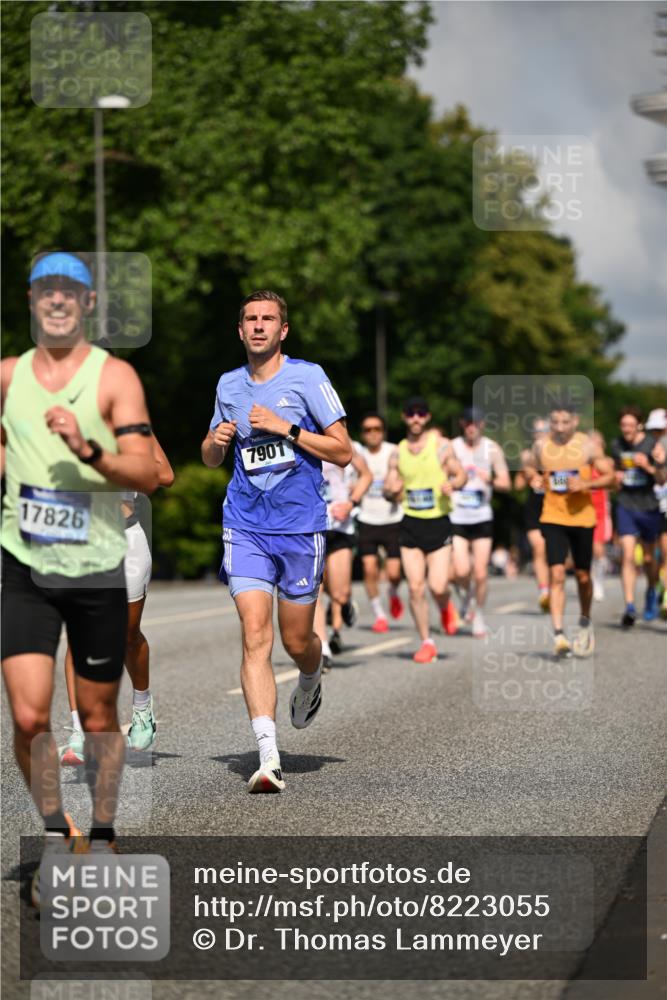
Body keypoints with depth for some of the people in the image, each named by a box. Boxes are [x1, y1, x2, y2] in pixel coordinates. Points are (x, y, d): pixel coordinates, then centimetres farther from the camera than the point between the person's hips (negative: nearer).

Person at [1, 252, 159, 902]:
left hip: (97, 568, -2)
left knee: (98, 716, 9)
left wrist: (88, 450, -29)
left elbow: (146, 474, -15)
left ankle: (101, 837, 26)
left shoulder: (115, 376, -5)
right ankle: (54, 836, 11)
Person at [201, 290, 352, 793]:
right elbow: (211, 459, 22)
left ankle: (311, 680, 46)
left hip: (301, 526, -2)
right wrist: (216, 441, -1)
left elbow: (343, 452, -5)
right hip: (245, 526, 2)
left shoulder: (307, 376, -3)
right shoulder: (229, 385, 10)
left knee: (296, 641, 7)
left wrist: (285, 427, -14)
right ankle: (269, 757, -18)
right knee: (255, 634, -13)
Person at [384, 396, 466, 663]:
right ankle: (426, 643, 9)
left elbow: (460, 475, 3)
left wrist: (452, 485, -20)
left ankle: (445, 610, 26)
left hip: (438, 523, -3)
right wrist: (392, 491, -13)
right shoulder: (398, 452, 8)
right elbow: (389, 490, 11)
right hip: (410, 524, 3)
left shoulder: (441, 445, -1)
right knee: (415, 588, -3)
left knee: (437, 586, -11)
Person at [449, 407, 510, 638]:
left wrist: (491, 480, -19)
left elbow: (506, 483, 1)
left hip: (482, 518, 1)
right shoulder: (451, 448, -1)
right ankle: (467, 594, 22)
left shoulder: (492, 449, 2)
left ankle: (478, 614, 19)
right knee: (461, 571, -13)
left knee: (481, 573, -3)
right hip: (456, 519, -1)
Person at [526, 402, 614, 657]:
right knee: (557, 574, -13)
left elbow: (609, 476, -4)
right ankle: (558, 634, -16)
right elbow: (531, 469, 17)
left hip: (582, 517, 0)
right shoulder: (541, 446, 0)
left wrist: (585, 484, -20)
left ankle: (585, 622, 37)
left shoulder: (587, 445, -6)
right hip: (553, 518, 0)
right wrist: (534, 478, -7)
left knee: (582, 576, 11)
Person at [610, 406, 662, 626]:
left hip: (649, 506, -1)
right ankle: (629, 607, -15)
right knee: (628, 556, -12)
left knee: (648, 557, 12)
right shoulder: (616, 445, 4)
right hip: (626, 506, 1)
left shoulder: (652, 445, -7)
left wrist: (648, 467, -23)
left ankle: (651, 592, 41)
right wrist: (616, 478, -1)